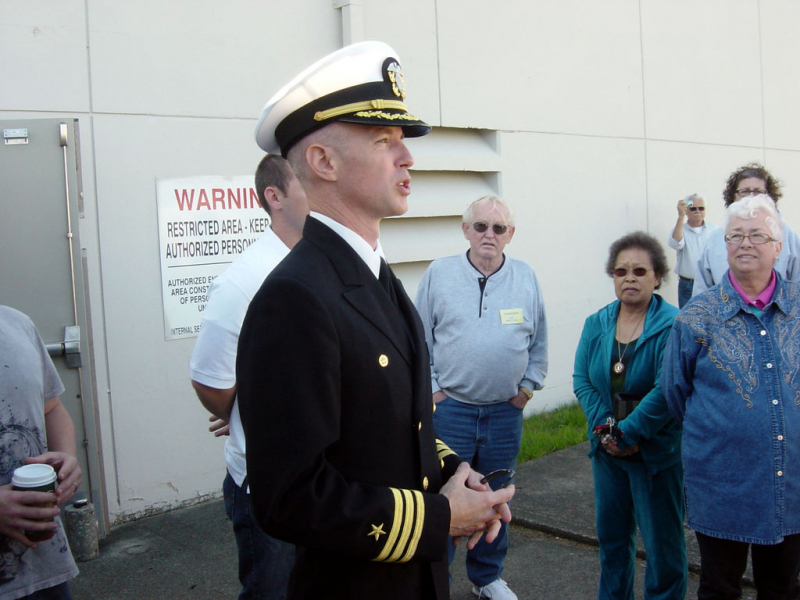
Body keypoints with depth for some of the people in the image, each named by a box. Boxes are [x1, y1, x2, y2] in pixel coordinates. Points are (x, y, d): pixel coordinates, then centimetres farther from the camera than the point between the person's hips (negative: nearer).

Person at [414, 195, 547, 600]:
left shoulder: (526, 278, 3)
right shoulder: (439, 274, -3)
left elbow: (539, 343, 11)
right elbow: (419, 339, 1)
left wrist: (527, 387, 5)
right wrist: (432, 388, -3)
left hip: (506, 412, 3)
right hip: (450, 409, -2)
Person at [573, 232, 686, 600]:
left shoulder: (673, 325, -14)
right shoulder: (597, 324, 3)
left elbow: (667, 391, -21)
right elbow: (582, 379, -1)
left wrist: (626, 433, -19)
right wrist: (604, 428, -14)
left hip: (657, 452, -5)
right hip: (607, 450, 5)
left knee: (662, 541, 8)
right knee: (611, 534, 18)